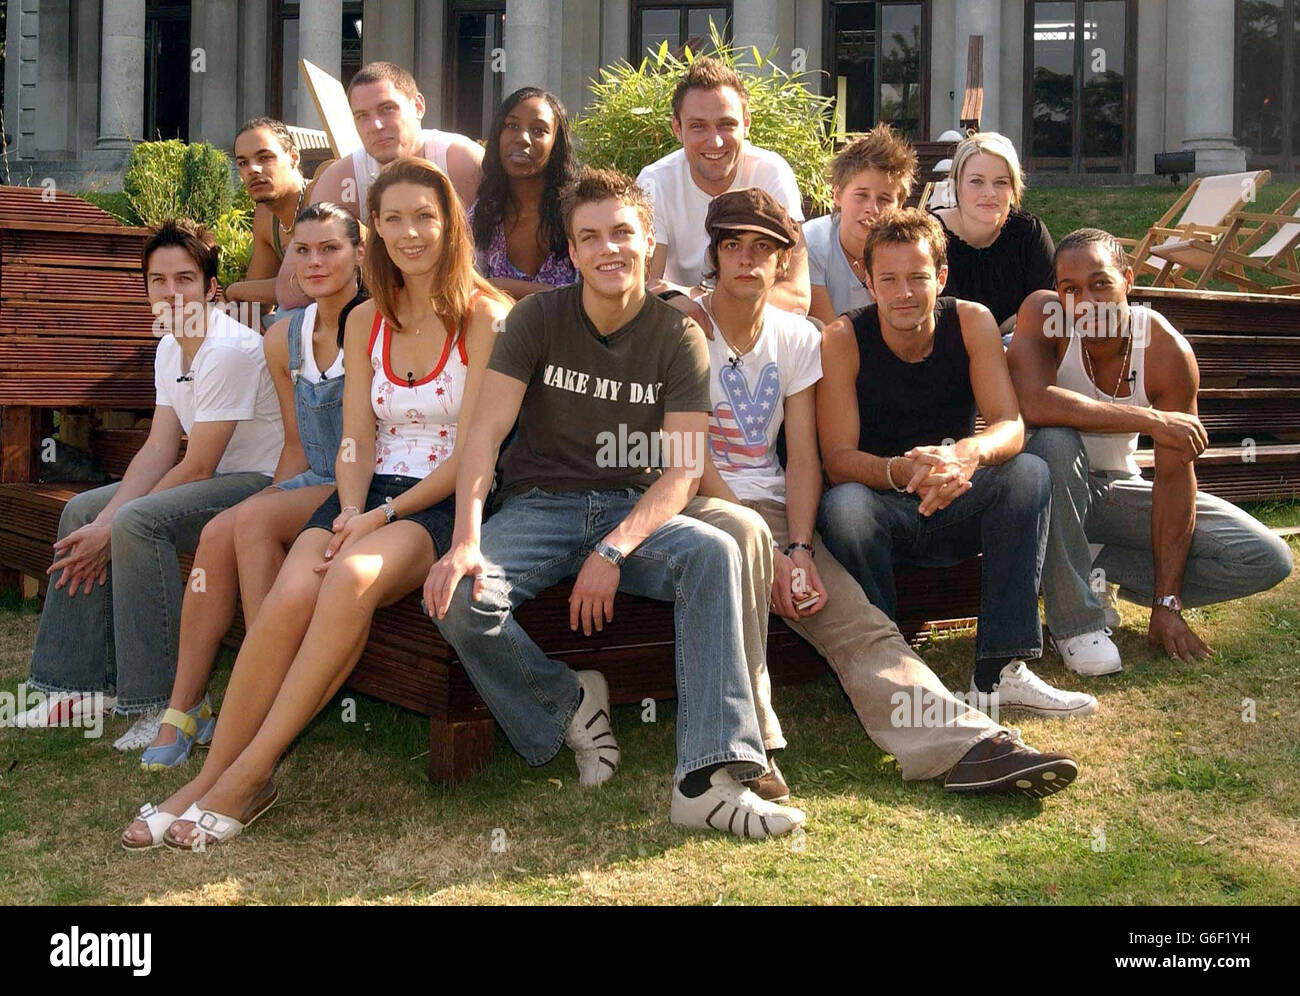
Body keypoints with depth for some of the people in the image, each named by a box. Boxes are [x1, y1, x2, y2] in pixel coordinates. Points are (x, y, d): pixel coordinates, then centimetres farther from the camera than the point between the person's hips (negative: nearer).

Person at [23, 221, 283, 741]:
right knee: (82, 510, 6)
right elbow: (158, 451, 3)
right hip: (214, 480, 10)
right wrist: (104, 522, -12)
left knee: (139, 522, -29)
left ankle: (158, 701, -21)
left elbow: (196, 468, -21)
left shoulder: (230, 351, -22)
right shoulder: (170, 347, 8)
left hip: (262, 483, -10)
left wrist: (112, 528, -15)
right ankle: (84, 680, 11)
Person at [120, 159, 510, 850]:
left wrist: (384, 517, -16)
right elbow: (356, 439, 9)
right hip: (369, 496, 4)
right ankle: (212, 776, -20)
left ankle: (252, 771, -26)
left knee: (351, 580, -35)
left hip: (444, 504, -4)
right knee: (290, 595, -27)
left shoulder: (484, 316, -1)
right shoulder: (365, 321, 16)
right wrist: (350, 512, -11)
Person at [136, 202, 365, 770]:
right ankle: (184, 707, -17)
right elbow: (297, 448, 16)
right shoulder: (284, 340, 11)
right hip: (312, 486, 5)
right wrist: (278, 501, -1)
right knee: (218, 533, -23)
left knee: (252, 520, -29)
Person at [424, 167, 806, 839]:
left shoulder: (677, 337, -1)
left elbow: (682, 470, -8)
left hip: (633, 509, 0)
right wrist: (466, 540, -26)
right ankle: (568, 705, -1)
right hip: (540, 504, 0)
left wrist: (613, 551, -25)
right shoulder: (538, 317, -1)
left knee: (714, 554, -32)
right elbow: (487, 430, -10)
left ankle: (707, 778, -35)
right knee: (458, 597, -29)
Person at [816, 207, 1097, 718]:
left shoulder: (972, 322, -6)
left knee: (1029, 473, -24)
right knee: (843, 505, -35)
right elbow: (837, 458, -18)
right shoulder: (843, 339, -12)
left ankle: (999, 671, -25)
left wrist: (967, 454, -39)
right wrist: (903, 471, -40)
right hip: (883, 511, -3)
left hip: (954, 513, 3)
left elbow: (1011, 425, -14)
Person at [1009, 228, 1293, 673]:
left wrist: (1167, 602, -17)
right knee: (1056, 441, -39)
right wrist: (1149, 419, -36)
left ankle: (1092, 568, -7)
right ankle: (1076, 620, -24)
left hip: (1116, 487, 3)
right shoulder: (1043, 314, -22)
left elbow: (1174, 476, -16)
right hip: (1053, 484, -3)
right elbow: (1034, 404, -40)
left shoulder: (1169, 352, -18)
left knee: (1267, 559, -9)